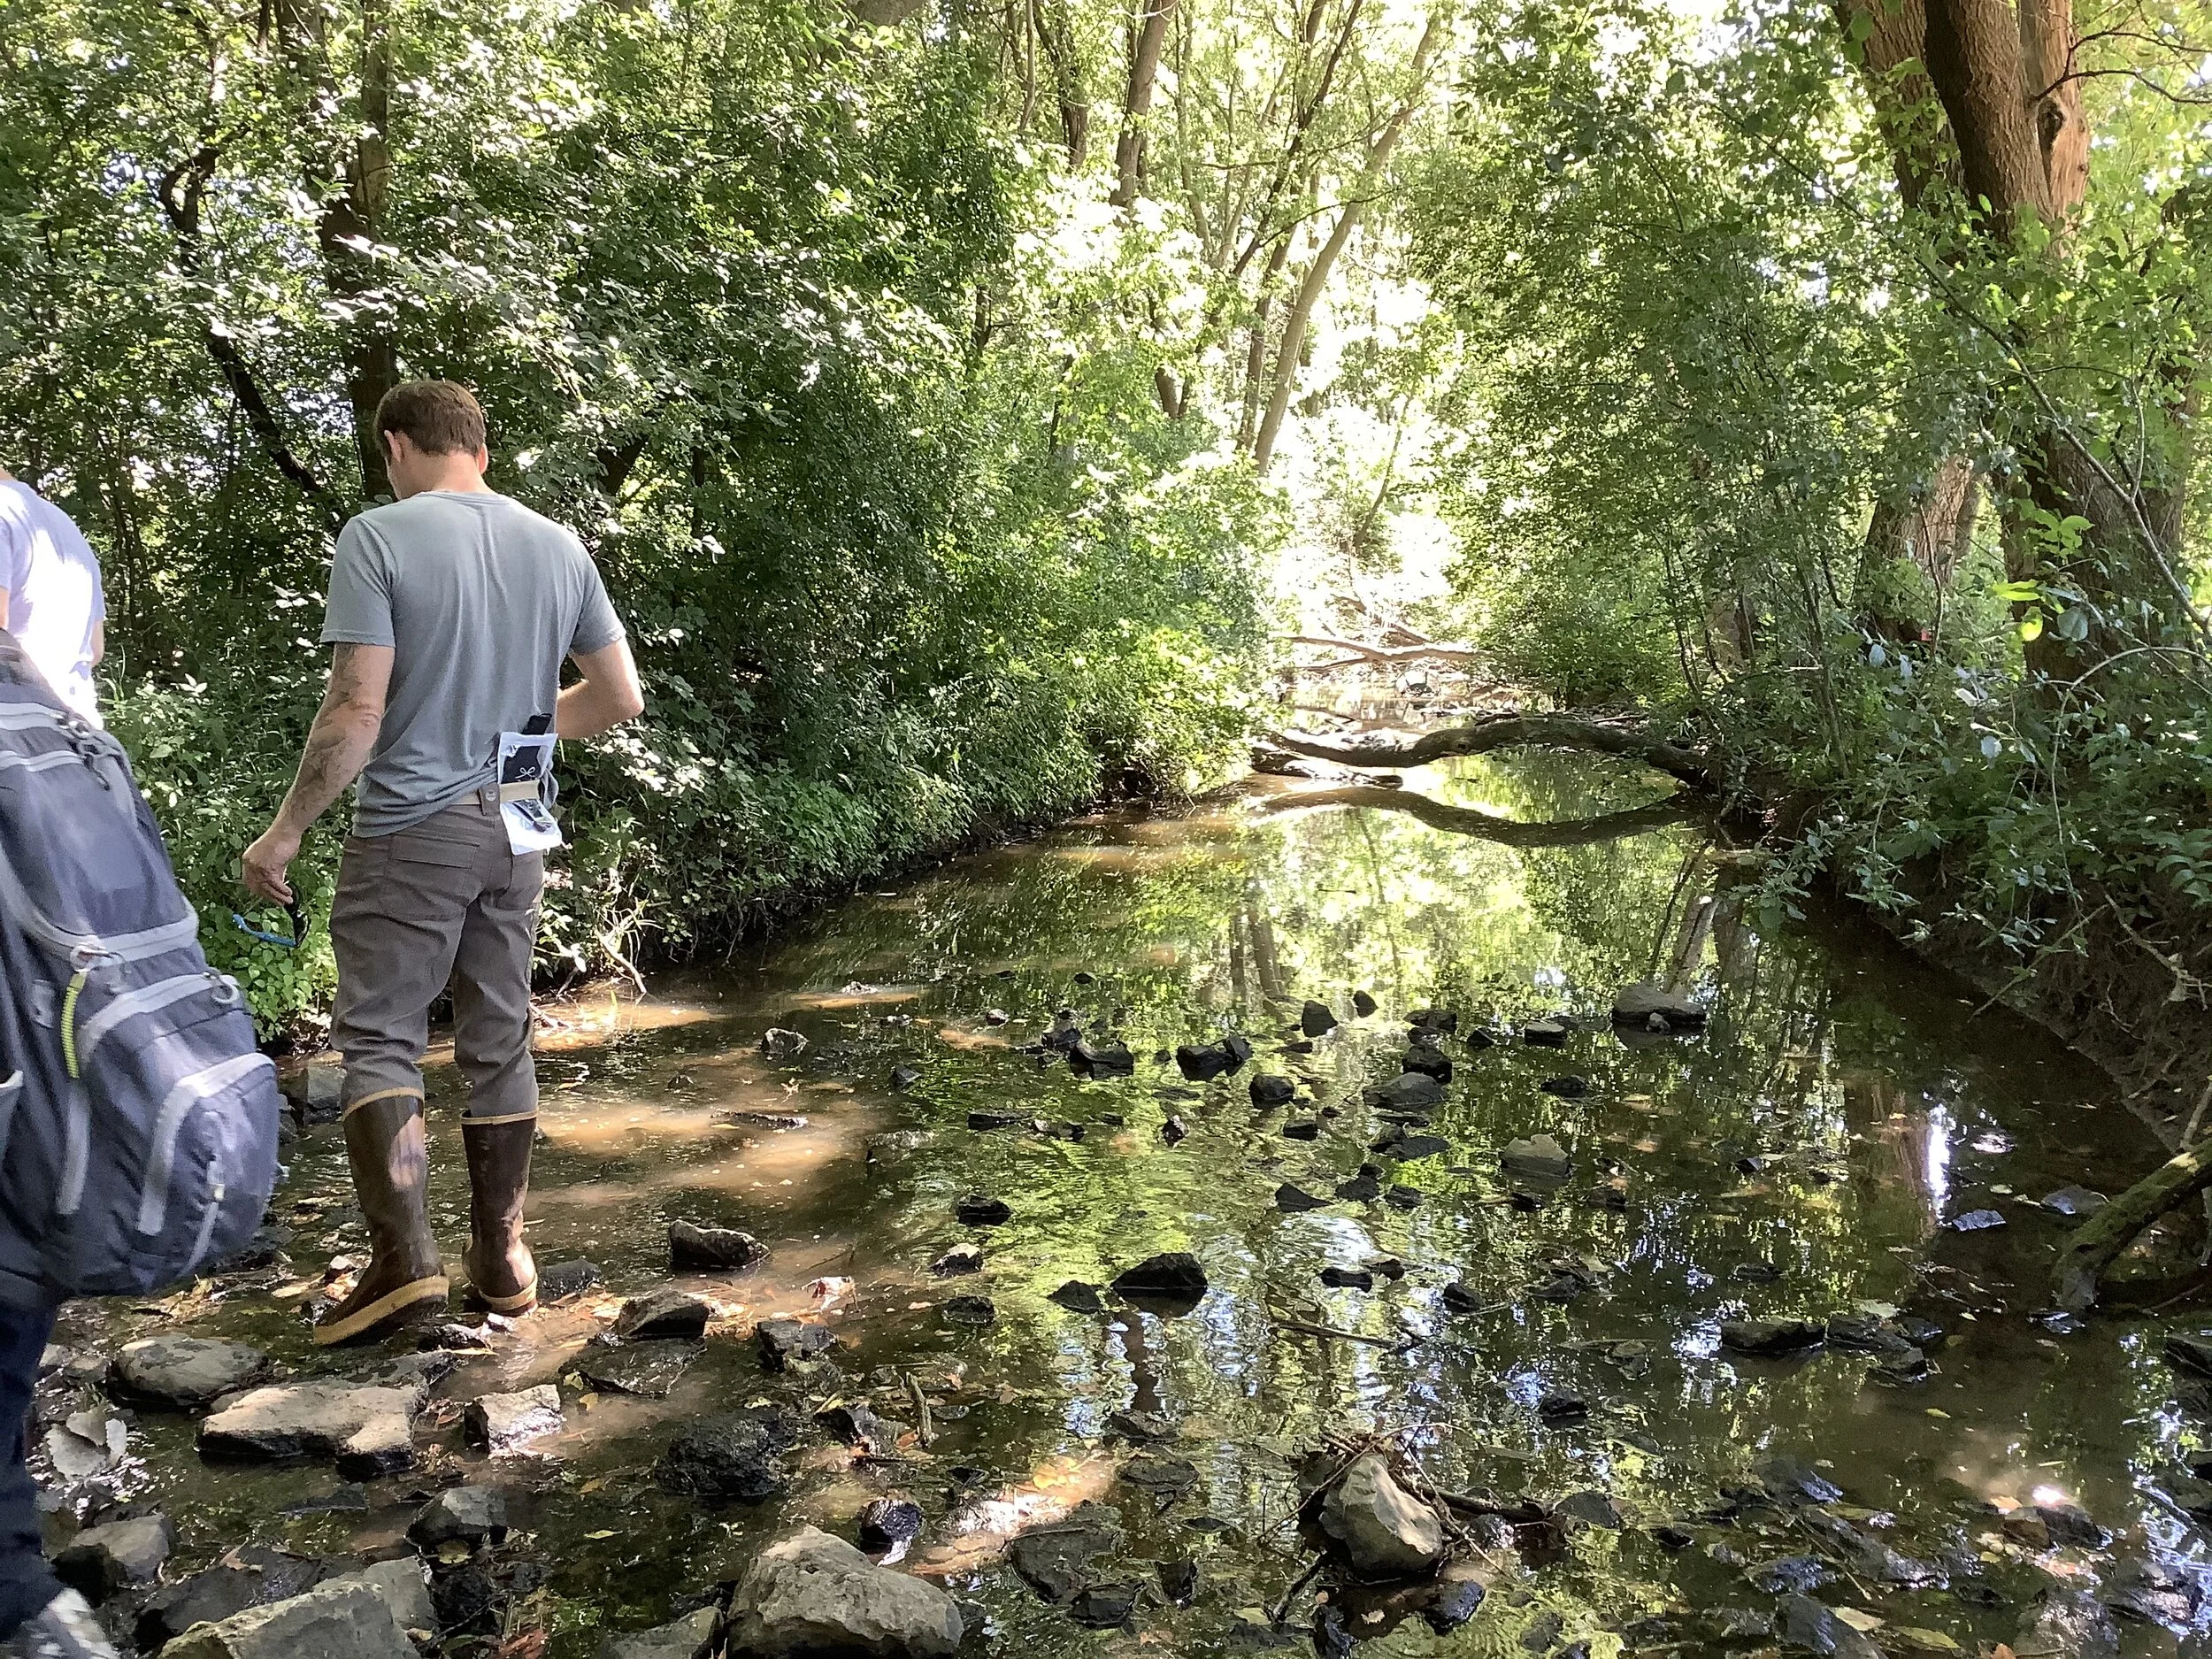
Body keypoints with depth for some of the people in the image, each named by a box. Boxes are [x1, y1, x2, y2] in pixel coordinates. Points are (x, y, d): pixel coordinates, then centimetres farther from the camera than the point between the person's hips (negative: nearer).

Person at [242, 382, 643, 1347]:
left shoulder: (378, 538, -10)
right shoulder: (559, 546, 6)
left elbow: (357, 709, -16)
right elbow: (620, 699, 8)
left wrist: (286, 831, -6)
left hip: (410, 829, -5)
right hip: (514, 831, 5)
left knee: (378, 1034, 3)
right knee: (499, 1040, 11)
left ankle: (402, 1256, -6)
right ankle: (501, 1256, 19)